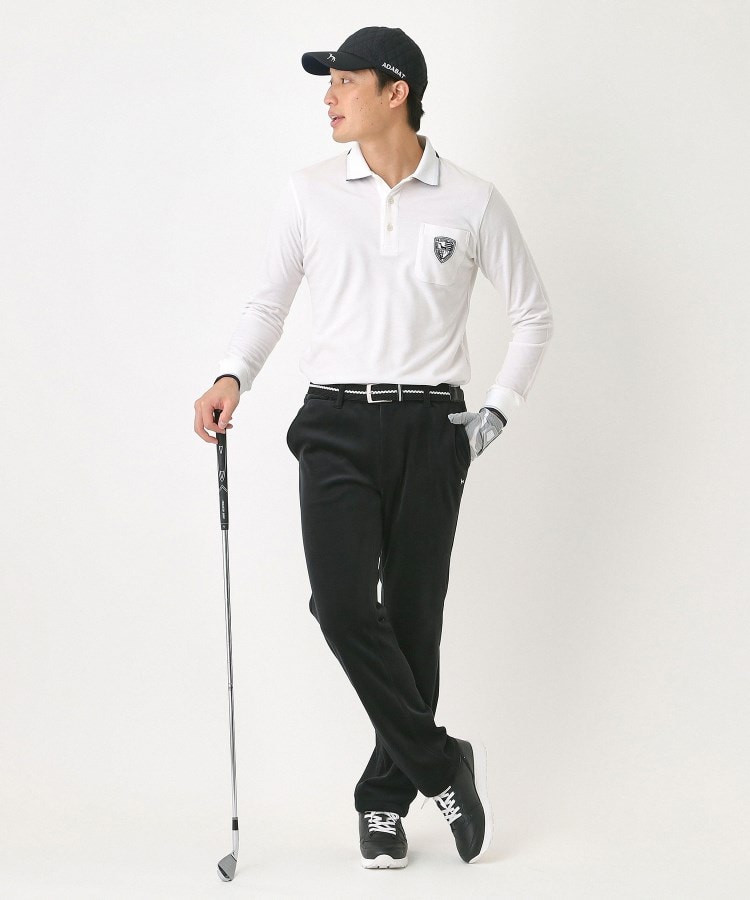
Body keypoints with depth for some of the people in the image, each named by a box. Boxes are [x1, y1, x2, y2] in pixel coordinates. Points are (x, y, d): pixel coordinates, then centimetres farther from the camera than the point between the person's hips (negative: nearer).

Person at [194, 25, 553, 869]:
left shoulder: (471, 202, 0)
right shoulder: (309, 193, 3)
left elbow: (533, 311, 11)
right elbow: (268, 300, 13)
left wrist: (497, 411, 3)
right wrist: (233, 377, -5)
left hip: (429, 428, 0)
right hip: (336, 426, 1)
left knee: (412, 615, 3)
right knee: (344, 604, -16)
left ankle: (386, 799, 17)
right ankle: (442, 765, 0)